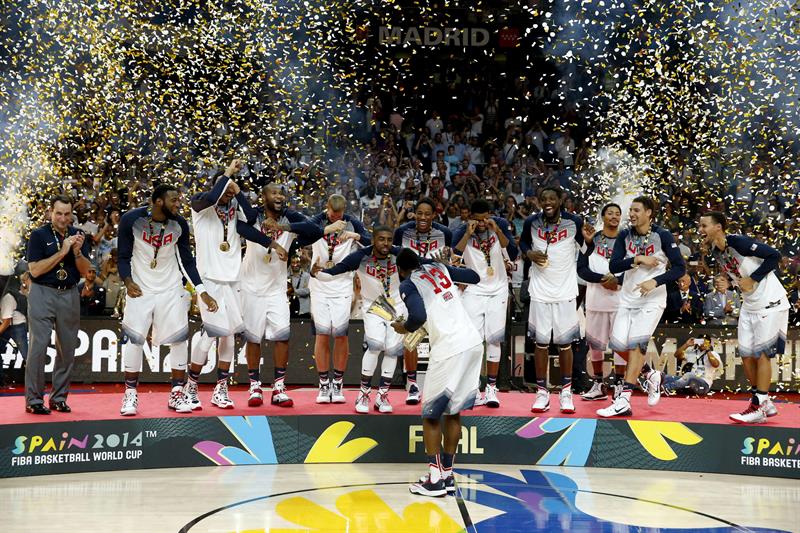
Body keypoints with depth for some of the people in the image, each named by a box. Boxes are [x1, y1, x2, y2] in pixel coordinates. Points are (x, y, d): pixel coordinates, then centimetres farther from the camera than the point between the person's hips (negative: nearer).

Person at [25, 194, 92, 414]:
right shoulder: (39, 235, -2)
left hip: (70, 295, 4)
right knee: (39, 346, -7)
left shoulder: (77, 235, 9)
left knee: (68, 348, 5)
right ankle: (34, 399, -2)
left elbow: (85, 271, 6)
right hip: (43, 294, -4)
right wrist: (62, 252, -15)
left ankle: (59, 397, 14)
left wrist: (77, 252, -13)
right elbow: (35, 270, -11)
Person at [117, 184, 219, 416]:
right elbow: (124, 256, -6)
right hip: (140, 288, -2)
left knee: (179, 339, -1)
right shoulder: (131, 220, -13)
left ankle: (177, 393, 10)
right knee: (133, 339, -4)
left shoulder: (179, 224, -6)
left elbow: (187, 260, 3)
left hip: (171, 289, 2)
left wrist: (202, 291, -5)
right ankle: (130, 394, 10)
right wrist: (127, 281, -25)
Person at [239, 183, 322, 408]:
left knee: (282, 335, -6)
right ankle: (255, 386, 15)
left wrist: (283, 227, -32)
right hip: (253, 286, -2)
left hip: (277, 288, 2)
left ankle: (279, 387, 2)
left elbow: (316, 231, -20)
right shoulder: (254, 216, -7)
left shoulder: (290, 218, -5)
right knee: (253, 337, 4)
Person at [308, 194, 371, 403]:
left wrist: (355, 236, -25)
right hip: (319, 286, 0)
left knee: (340, 334, -1)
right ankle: (323, 385, 7)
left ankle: (337, 385, 9)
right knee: (322, 334, -2)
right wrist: (329, 229, -32)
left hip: (342, 286, 0)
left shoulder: (352, 223, 1)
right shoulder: (317, 221, -2)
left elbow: (372, 244, -7)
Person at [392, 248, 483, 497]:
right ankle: (447, 474, 22)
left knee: (431, 416, 7)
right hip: (474, 342, 7)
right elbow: (475, 277, 23)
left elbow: (419, 316, -16)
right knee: (454, 412, 17)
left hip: (450, 350, -7)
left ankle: (435, 479, 6)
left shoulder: (408, 285, -1)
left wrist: (404, 327, 4)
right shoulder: (438, 267, 18)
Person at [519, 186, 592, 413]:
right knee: (541, 341, 4)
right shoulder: (532, 222, -4)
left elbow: (585, 252, 4)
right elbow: (523, 242, 15)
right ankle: (542, 392, 13)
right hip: (540, 290, 1)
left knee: (564, 342, 4)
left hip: (565, 291, -1)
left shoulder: (574, 222, -8)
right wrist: (529, 253, -6)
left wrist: (588, 240, -18)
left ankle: (566, 391, 16)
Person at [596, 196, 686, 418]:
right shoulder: (625, 236, 1)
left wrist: (656, 281, -21)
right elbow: (613, 266, -7)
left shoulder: (662, 235, -9)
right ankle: (651, 375, 26)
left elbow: (680, 268, -9)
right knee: (618, 345, -1)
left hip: (652, 300, -5)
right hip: (628, 298, 5)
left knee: (636, 344, -15)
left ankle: (624, 401, -15)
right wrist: (638, 259, -20)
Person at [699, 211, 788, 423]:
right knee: (747, 355, 8)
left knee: (761, 354, -5)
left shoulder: (739, 242, -20)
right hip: (749, 306, 9)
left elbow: (774, 255, -21)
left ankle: (759, 407, 1)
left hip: (770, 304, -8)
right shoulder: (715, 252, 5)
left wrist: (752, 279, -20)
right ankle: (764, 403, 21)